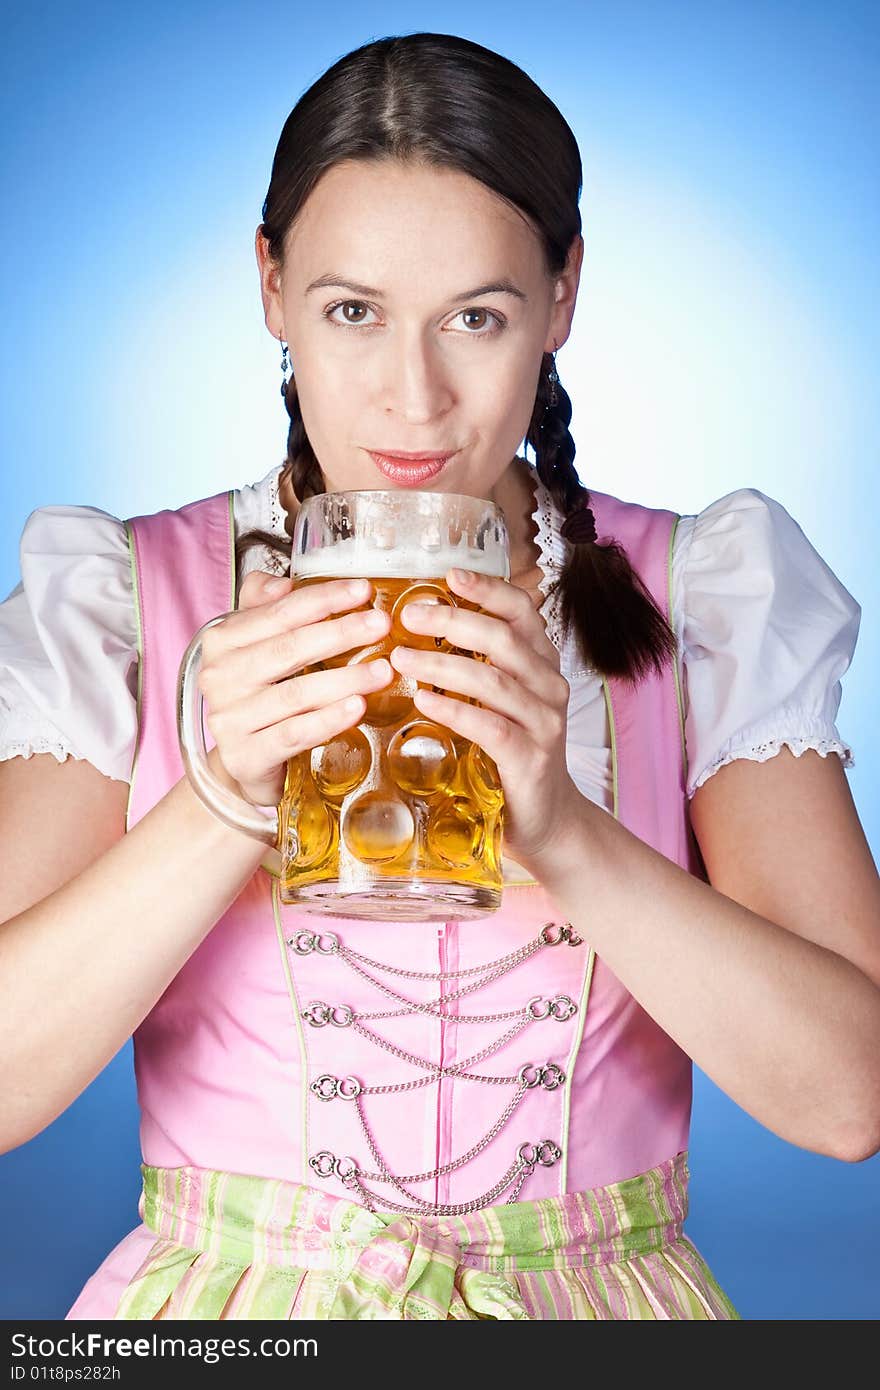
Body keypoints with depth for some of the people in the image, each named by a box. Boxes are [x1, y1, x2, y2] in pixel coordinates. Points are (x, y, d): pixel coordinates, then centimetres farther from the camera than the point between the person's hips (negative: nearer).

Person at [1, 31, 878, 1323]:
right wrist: (225, 801, -24)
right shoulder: (120, 604, -3)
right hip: (230, 1304, 0)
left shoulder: (711, 600, -2)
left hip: (598, 1307, 1)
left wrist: (566, 834, -25)